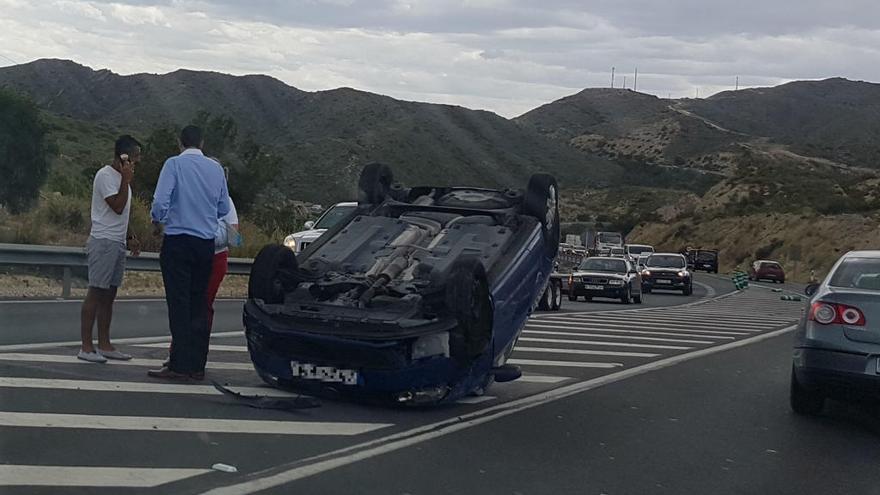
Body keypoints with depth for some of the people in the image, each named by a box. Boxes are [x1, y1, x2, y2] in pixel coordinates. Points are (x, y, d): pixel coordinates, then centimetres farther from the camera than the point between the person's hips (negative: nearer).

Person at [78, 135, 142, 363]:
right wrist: (127, 180, -15)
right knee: (96, 292, -8)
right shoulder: (105, 175, -11)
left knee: (109, 294, 10)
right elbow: (118, 207, -19)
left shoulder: (121, 177, 18)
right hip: (103, 241, -9)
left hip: (117, 243, 9)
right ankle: (86, 347, -6)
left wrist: (129, 238, 17)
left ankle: (104, 345, 14)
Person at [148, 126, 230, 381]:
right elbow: (224, 208, 12)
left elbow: (160, 200, -14)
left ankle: (179, 366, -4)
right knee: (199, 303, 10)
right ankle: (197, 365, 12)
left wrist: (158, 221, 5)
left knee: (179, 303, -4)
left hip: (178, 239, -4)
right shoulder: (216, 168, 7)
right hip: (206, 242, 4)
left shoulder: (174, 164, -6)